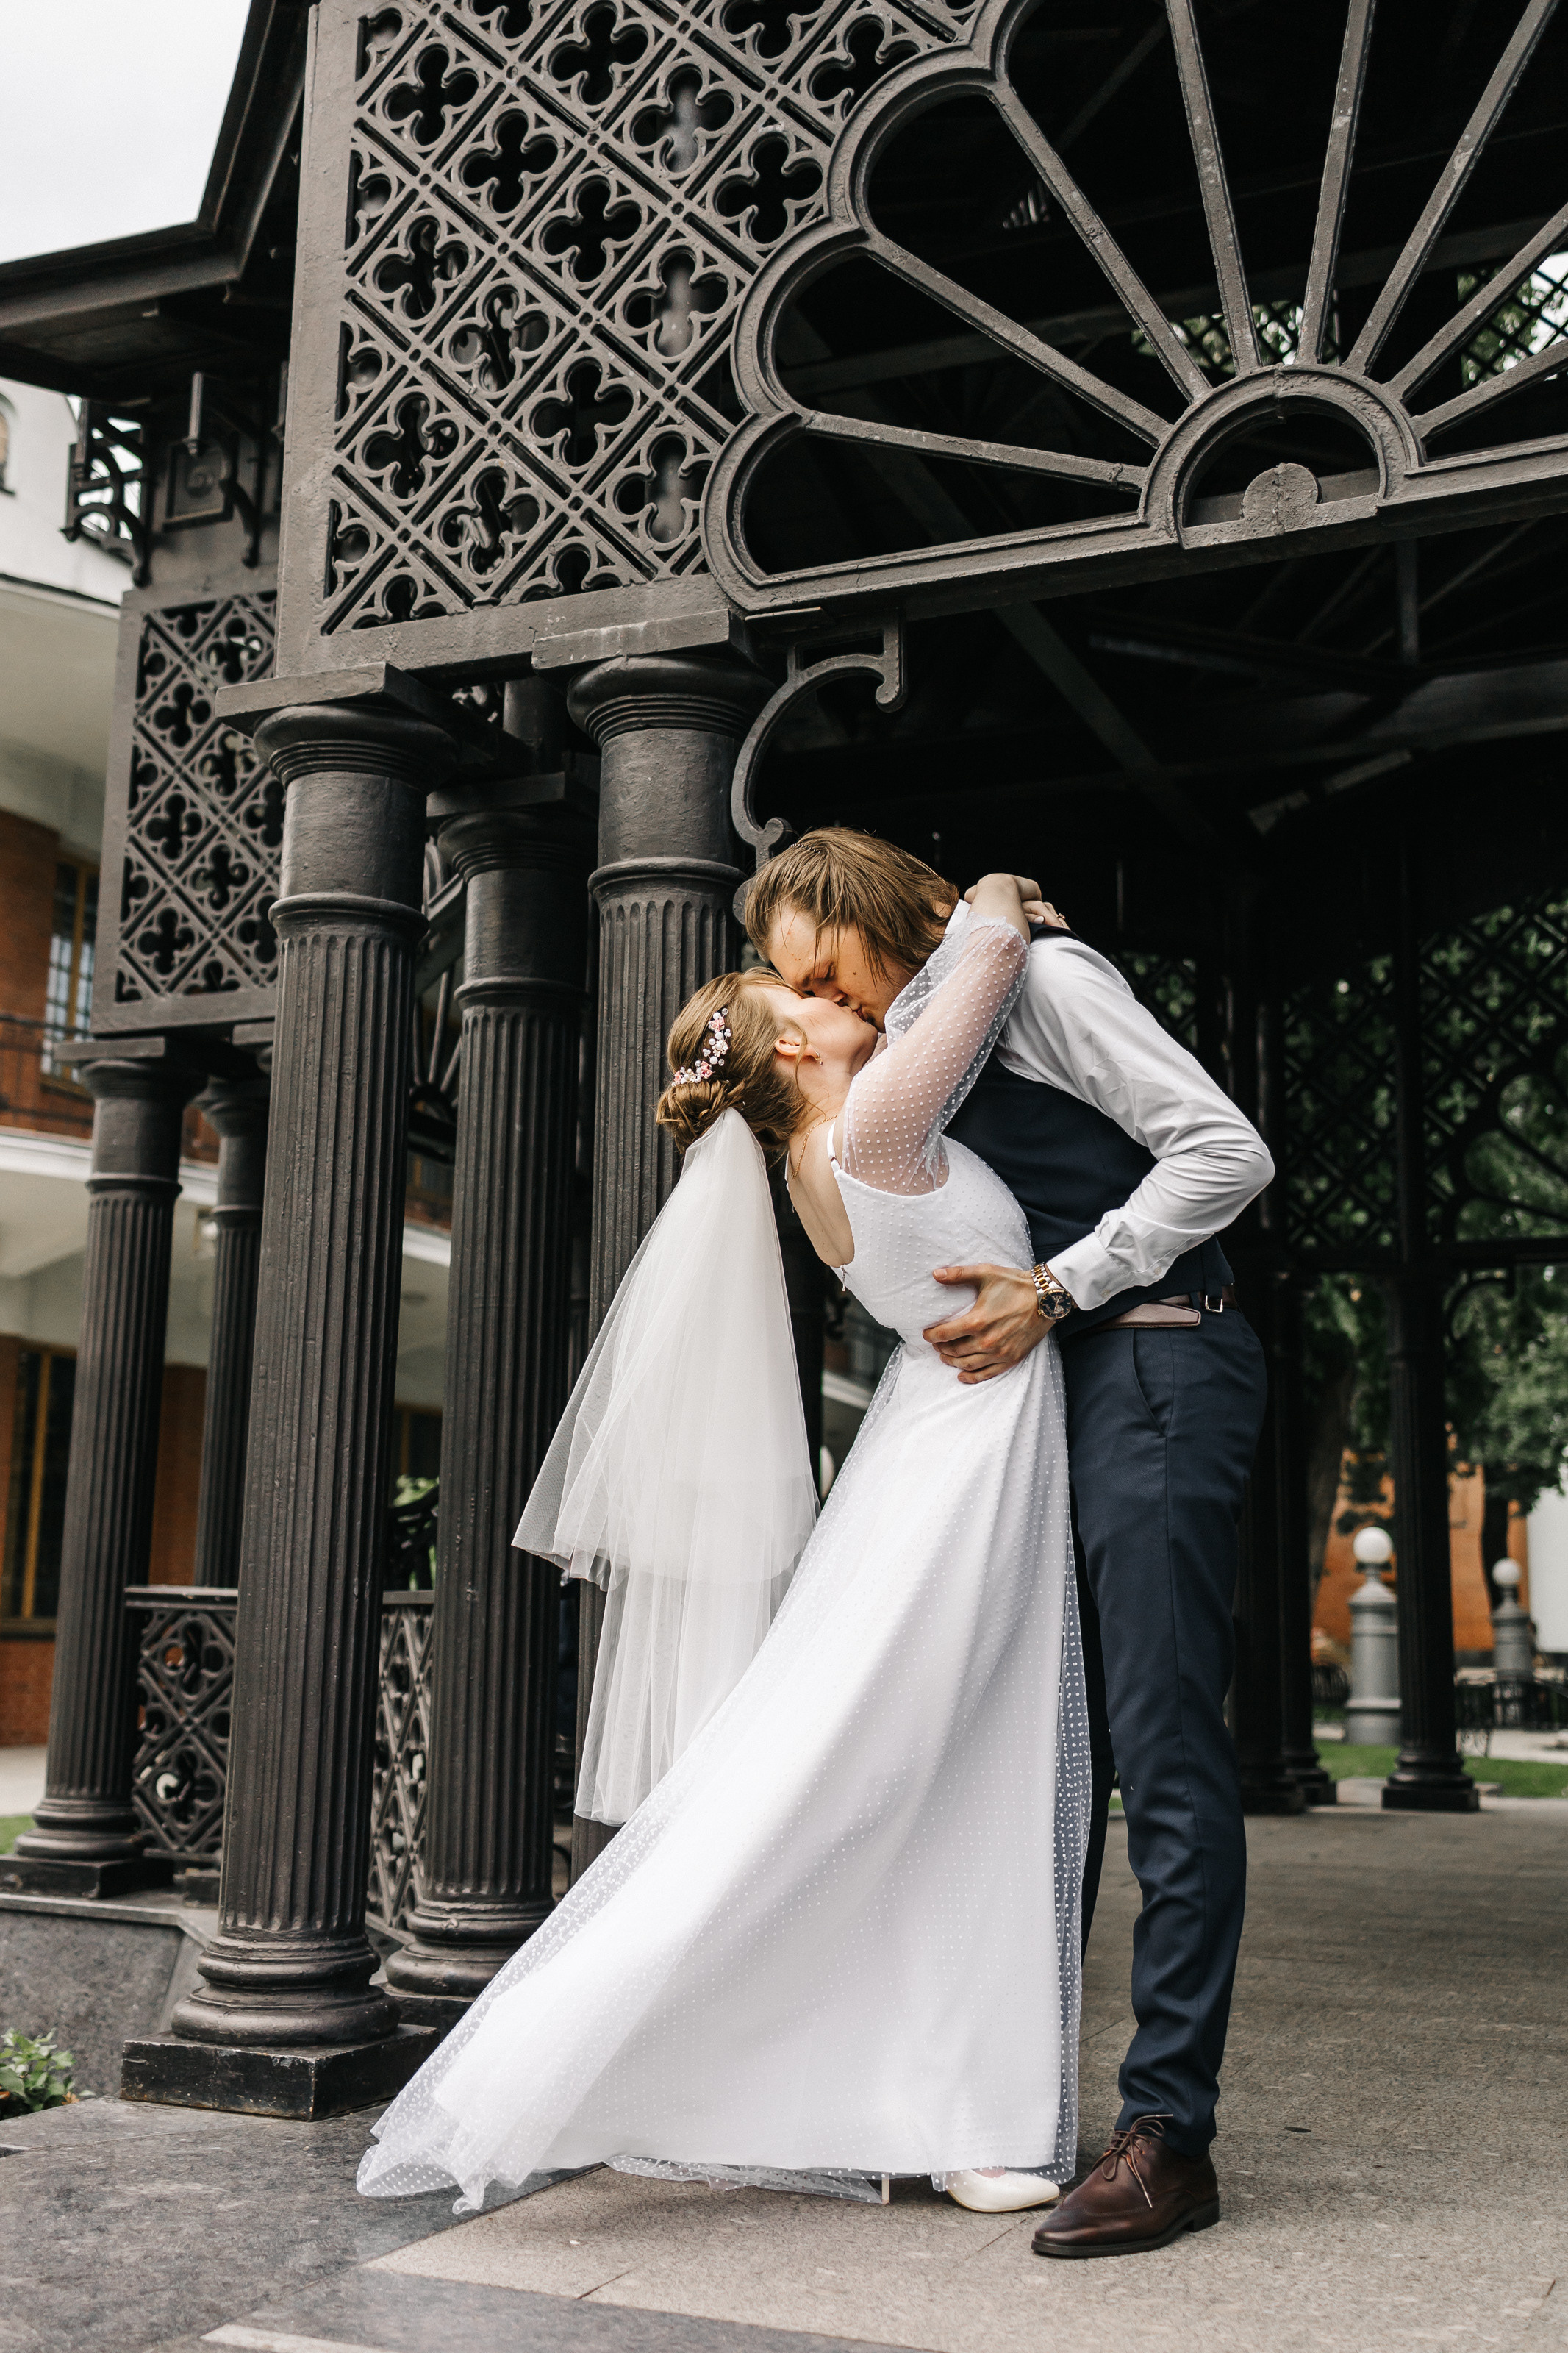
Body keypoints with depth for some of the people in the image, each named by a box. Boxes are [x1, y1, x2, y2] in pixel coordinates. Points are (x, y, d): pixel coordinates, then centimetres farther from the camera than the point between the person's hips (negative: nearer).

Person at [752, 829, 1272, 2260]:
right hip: (1056, 1389, 9)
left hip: (1156, 1364, -9)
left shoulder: (1037, 975, -6)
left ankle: (1169, 2134, -4)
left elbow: (1227, 1152, -12)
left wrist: (1054, 1291, -14)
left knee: (1163, 1744, -9)